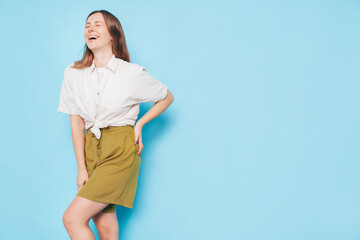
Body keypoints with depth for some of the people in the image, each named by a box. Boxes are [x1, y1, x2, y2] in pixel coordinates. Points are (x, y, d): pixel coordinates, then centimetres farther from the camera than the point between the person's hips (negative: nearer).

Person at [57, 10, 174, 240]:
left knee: (73, 218, -14)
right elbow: (76, 122, 5)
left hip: (121, 151, -4)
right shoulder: (73, 73, 4)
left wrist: (139, 124, -1)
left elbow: (167, 97, 10)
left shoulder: (133, 73, -5)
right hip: (91, 148, 4)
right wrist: (82, 168, 0)